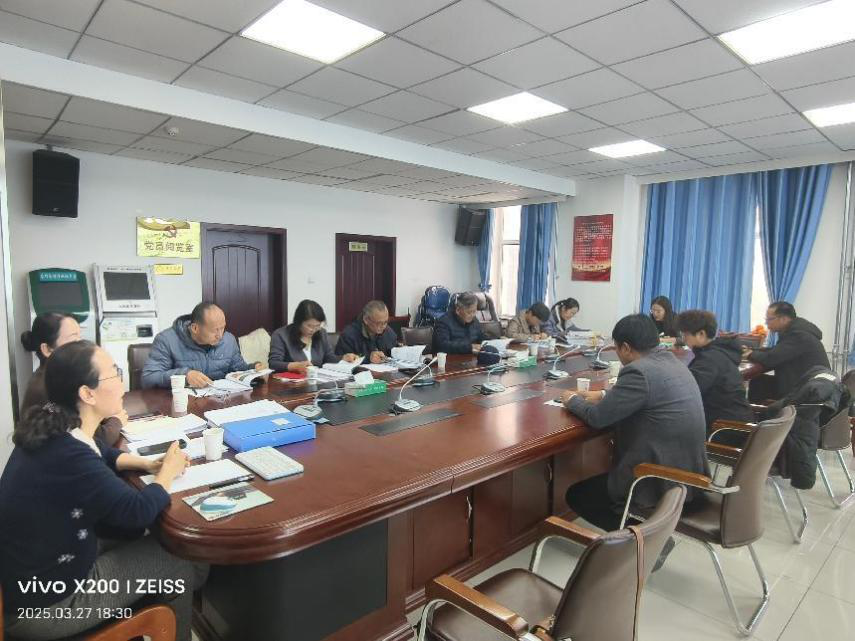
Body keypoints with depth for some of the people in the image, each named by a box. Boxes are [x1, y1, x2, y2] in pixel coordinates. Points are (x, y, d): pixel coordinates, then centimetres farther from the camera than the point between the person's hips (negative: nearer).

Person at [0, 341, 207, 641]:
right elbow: (138, 511, -24)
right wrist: (167, 473, -7)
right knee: (183, 564, 0)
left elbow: (103, 455, 15)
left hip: (37, 566, 9)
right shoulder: (68, 457, -34)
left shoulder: (54, 429, -5)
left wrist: (149, 464, -1)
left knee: (147, 544, 21)